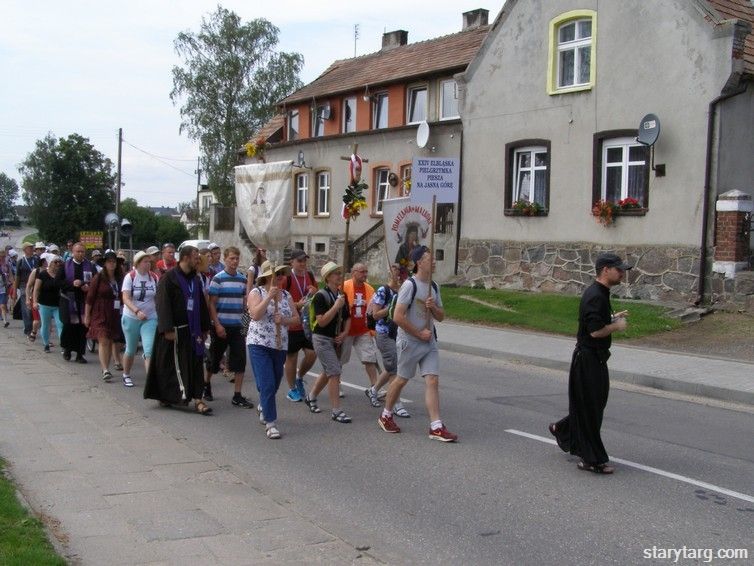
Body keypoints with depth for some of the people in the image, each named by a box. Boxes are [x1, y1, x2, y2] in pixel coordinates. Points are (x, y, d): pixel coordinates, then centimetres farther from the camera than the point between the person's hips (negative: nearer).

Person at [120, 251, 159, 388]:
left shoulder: (154, 277, -1)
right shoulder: (130, 277, -8)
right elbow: (126, 299, -16)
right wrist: (137, 311, -31)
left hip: (150, 319, 1)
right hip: (131, 318, -1)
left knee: (149, 350, -12)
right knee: (131, 350, 13)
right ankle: (126, 375, 35)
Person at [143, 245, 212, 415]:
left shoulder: (196, 280, 12)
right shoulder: (169, 278, -9)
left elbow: (202, 305, 17)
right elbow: (163, 304, -15)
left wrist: (204, 328, 15)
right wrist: (167, 329, -21)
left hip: (192, 330, 6)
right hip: (174, 331, -6)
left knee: (195, 364, 2)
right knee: (169, 366, 1)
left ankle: (197, 398, 3)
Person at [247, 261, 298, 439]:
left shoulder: (286, 295, 8)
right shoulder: (256, 292, -5)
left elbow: (296, 318, 6)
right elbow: (255, 315, -20)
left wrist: (284, 320, -13)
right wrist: (269, 297, -24)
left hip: (280, 345, 5)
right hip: (259, 344, -5)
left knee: (275, 384, 16)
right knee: (267, 384, -12)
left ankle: (263, 407, 45)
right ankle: (271, 423, -5)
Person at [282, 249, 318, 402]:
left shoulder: (310, 276, 8)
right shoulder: (287, 277, -11)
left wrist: (315, 292, -2)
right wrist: (297, 305, -23)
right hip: (292, 324, -5)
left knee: (312, 354, 2)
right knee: (291, 357, 5)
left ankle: (299, 378, 28)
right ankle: (292, 389, 19)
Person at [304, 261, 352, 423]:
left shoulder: (342, 295, 8)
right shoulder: (321, 296, -14)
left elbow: (347, 318, 16)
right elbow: (321, 321, -20)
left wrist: (344, 333, -2)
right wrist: (336, 306, -24)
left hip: (336, 339, 8)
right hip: (322, 338, -8)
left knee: (328, 372, 18)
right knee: (334, 373, -13)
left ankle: (311, 397, 39)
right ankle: (336, 411, -9)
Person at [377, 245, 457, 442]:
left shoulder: (434, 286, 9)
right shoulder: (410, 285, -15)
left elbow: (441, 317, 15)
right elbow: (398, 317, -20)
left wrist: (434, 307, -7)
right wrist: (419, 334, -14)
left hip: (429, 342, 6)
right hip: (409, 342, -6)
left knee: (433, 381, -3)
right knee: (402, 379, 7)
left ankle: (436, 427, -4)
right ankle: (385, 416, 27)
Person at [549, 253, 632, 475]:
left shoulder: (600, 294, 12)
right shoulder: (595, 296, -22)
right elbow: (595, 331, -27)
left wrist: (613, 318, 11)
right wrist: (617, 326, -12)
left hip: (595, 358, 10)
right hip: (588, 359, -10)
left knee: (595, 404, 19)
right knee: (590, 408, -2)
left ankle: (561, 429, 38)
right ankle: (592, 460, 5)